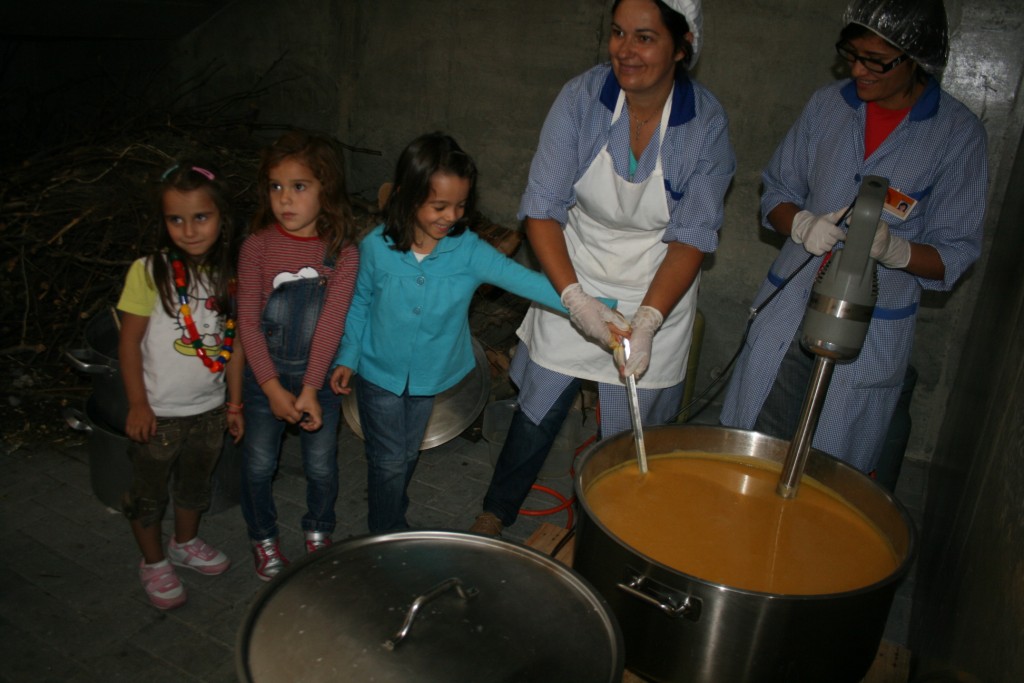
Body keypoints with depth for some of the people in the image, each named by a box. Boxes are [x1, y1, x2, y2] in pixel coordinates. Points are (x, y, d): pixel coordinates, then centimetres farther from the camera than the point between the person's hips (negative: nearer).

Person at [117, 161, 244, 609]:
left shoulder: (230, 274, -6)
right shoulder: (150, 272, -18)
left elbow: (234, 341, 1)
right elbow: (129, 341, -13)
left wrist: (234, 403, 4)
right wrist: (138, 405, -12)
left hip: (208, 408, 4)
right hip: (159, 412, -4)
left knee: (195, 484, 24)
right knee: (148, 492, 15)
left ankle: (186, 543, 49)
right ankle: (153, 563, 38)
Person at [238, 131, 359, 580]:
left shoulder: (342, 253, -11)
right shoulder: (257, 246, -10)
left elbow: (331, 324, -17)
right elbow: (248, 320, -12)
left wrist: (310, 390, -22)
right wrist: (273, 387, -18)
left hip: (320, 376, 0)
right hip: (265, 375, 0)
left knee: (321, 466, 13)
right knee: (258, 465, 13)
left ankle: (318, 532, 41)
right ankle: (263, 537, 39)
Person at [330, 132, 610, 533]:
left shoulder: (469, 251, -21)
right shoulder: (377, 247, -18)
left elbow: (528, 281, -31)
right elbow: (360, 304, -2)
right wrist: (347, 357, -2)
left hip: (430, 376, 2)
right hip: (379, 373, -2)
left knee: (408, 455, 23)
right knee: (389, 461, 8)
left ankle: (387, 500, 53)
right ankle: (388, 536, 33)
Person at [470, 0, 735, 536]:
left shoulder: (706, 123, -15)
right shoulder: (582, 96, -15)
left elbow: (691, 239, -13)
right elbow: (542, 210, -16)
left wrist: (647, 320, -27)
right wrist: (575, 299, -27)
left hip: (657, 293, 0)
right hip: (574, 284, 1)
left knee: (627, 436, 9)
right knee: (537, 415, 9)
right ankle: (495, 514, 35)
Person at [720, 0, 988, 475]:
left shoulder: (958, 133, -7)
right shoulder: (827, 105, 1)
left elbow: (954, 256, -6)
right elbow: (776, 191, 8)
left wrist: (892, 248, -27)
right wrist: (803, 224, -15)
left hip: (871, 328, -3)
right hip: (788, 306, 3)